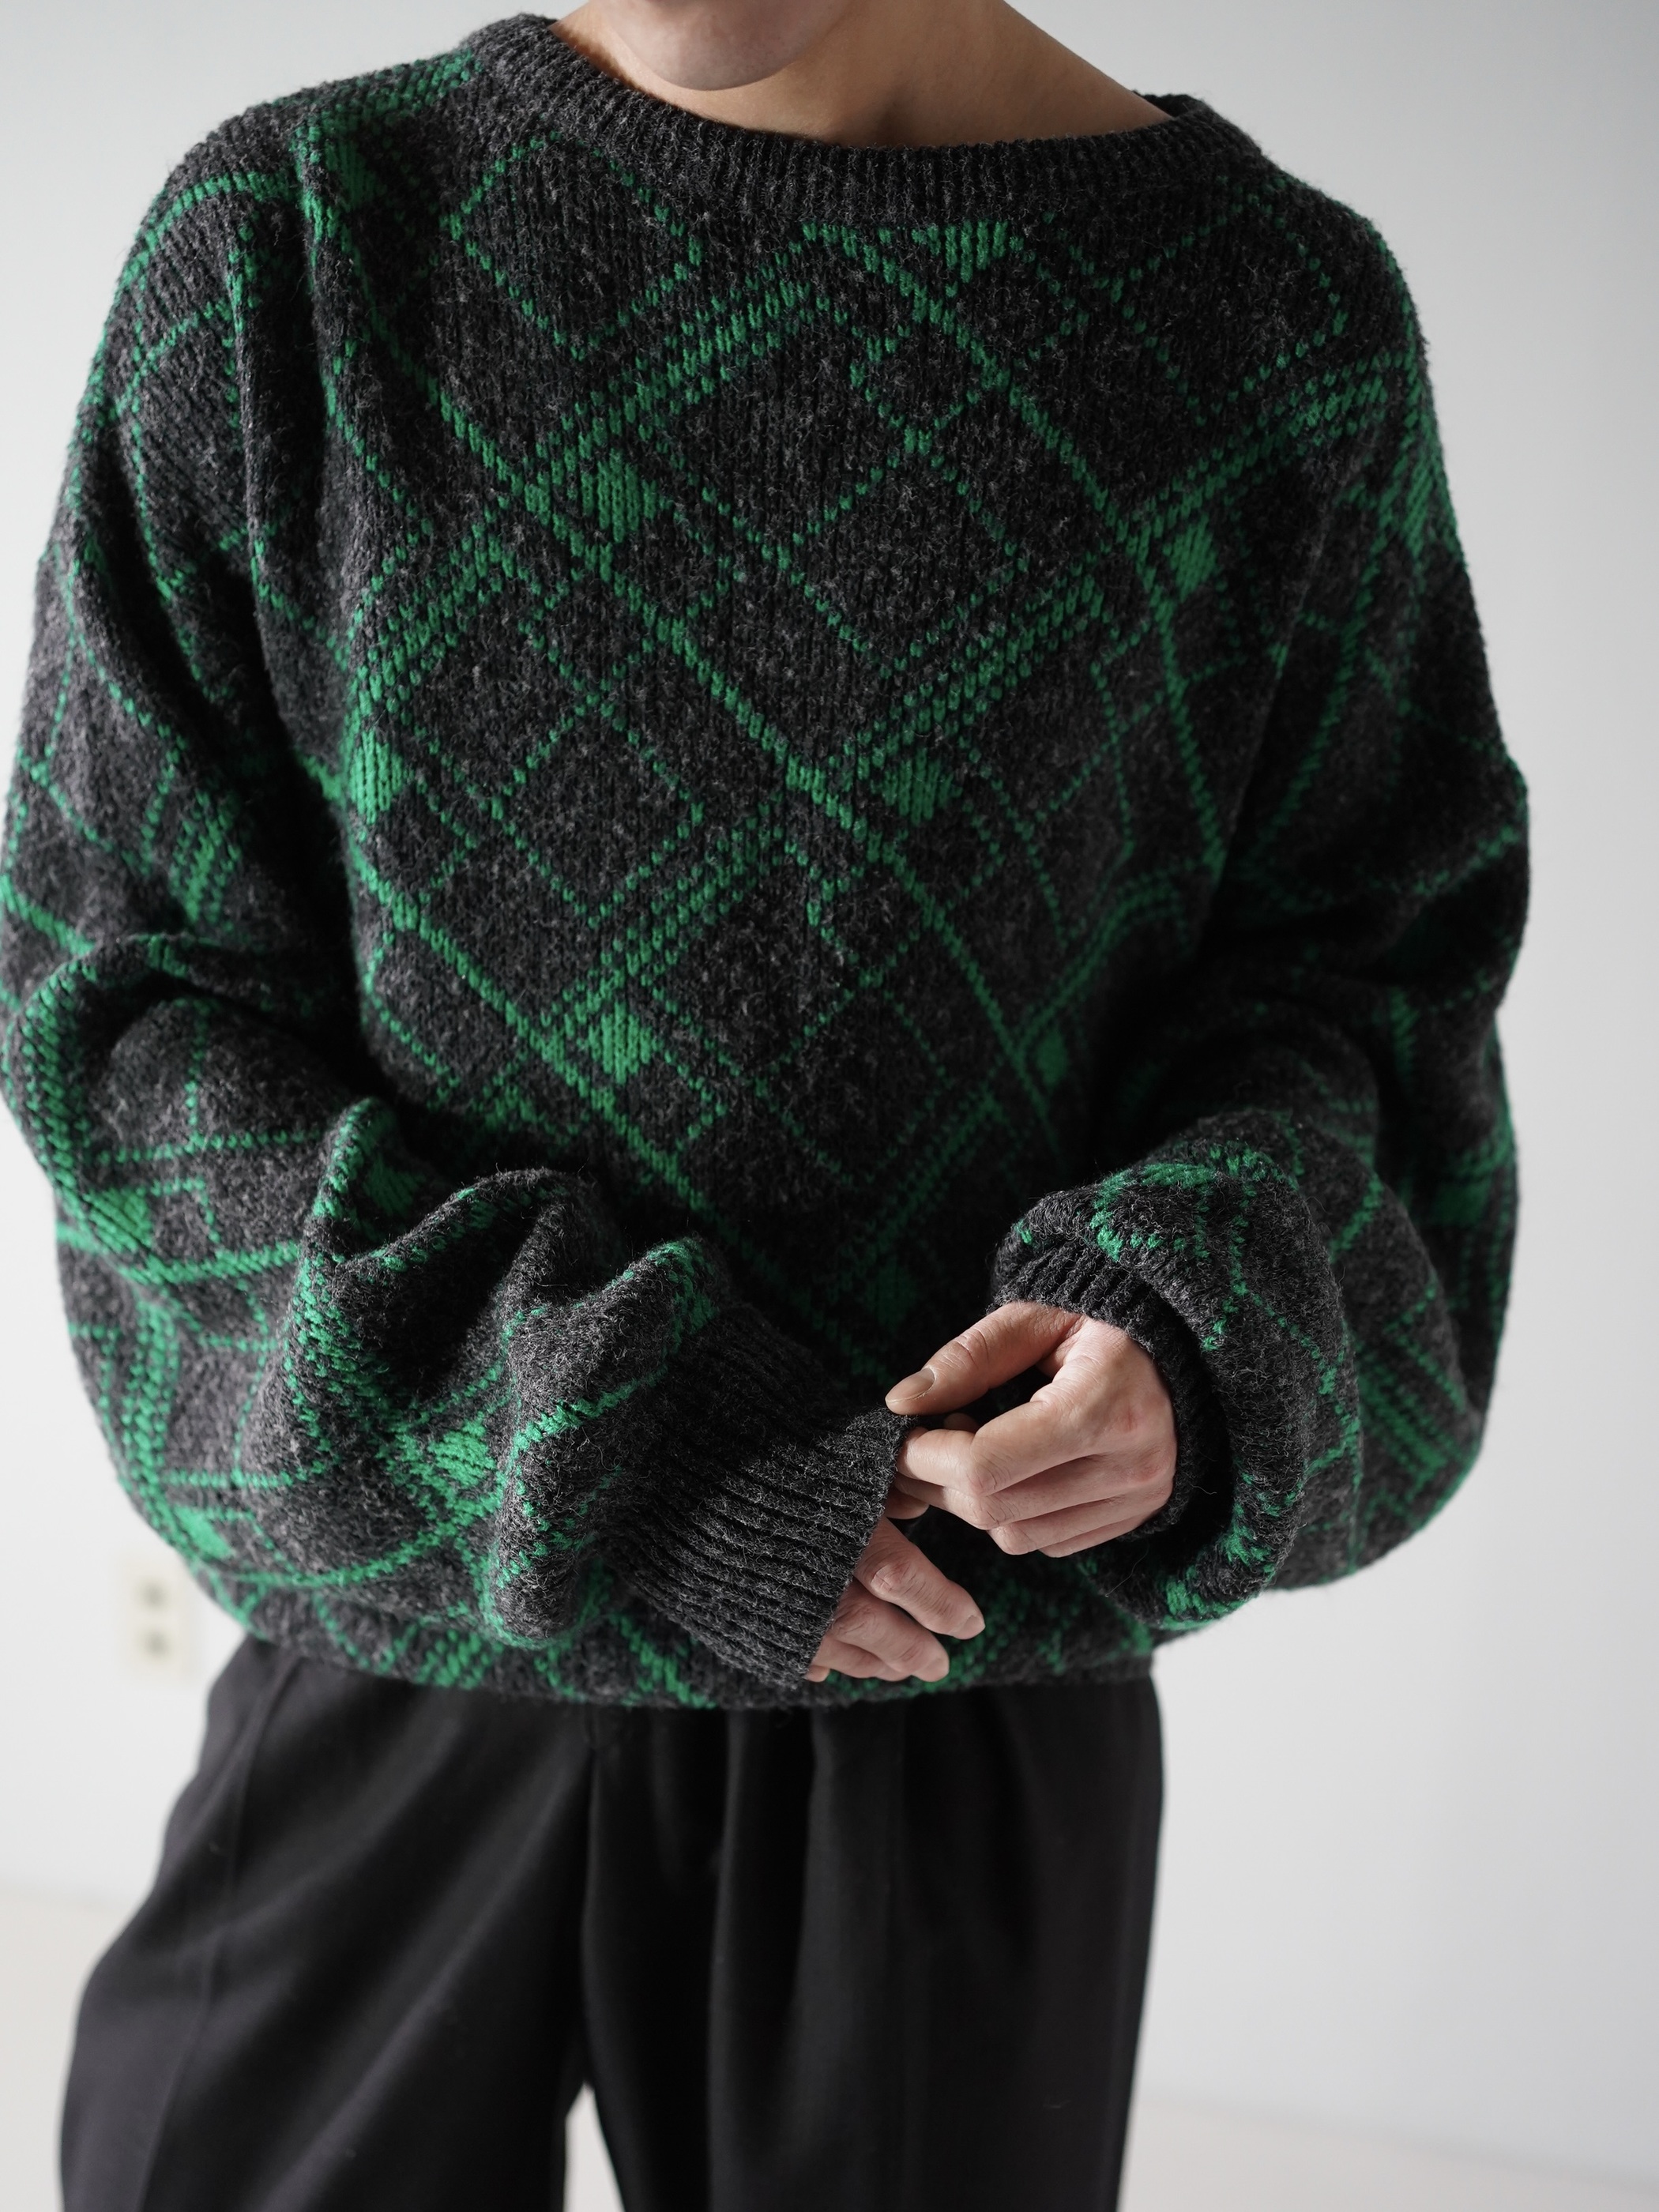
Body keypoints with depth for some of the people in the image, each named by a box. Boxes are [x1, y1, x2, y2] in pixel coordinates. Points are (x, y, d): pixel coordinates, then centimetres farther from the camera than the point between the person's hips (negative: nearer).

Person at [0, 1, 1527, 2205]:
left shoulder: (1282, 313, -4)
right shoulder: (289, 244, -6)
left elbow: (1359, 966, 3)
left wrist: (1196, 1335, -19)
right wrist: (605, 1445, -16)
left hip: (967, 1666, 1)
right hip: (408, 1634, 1)